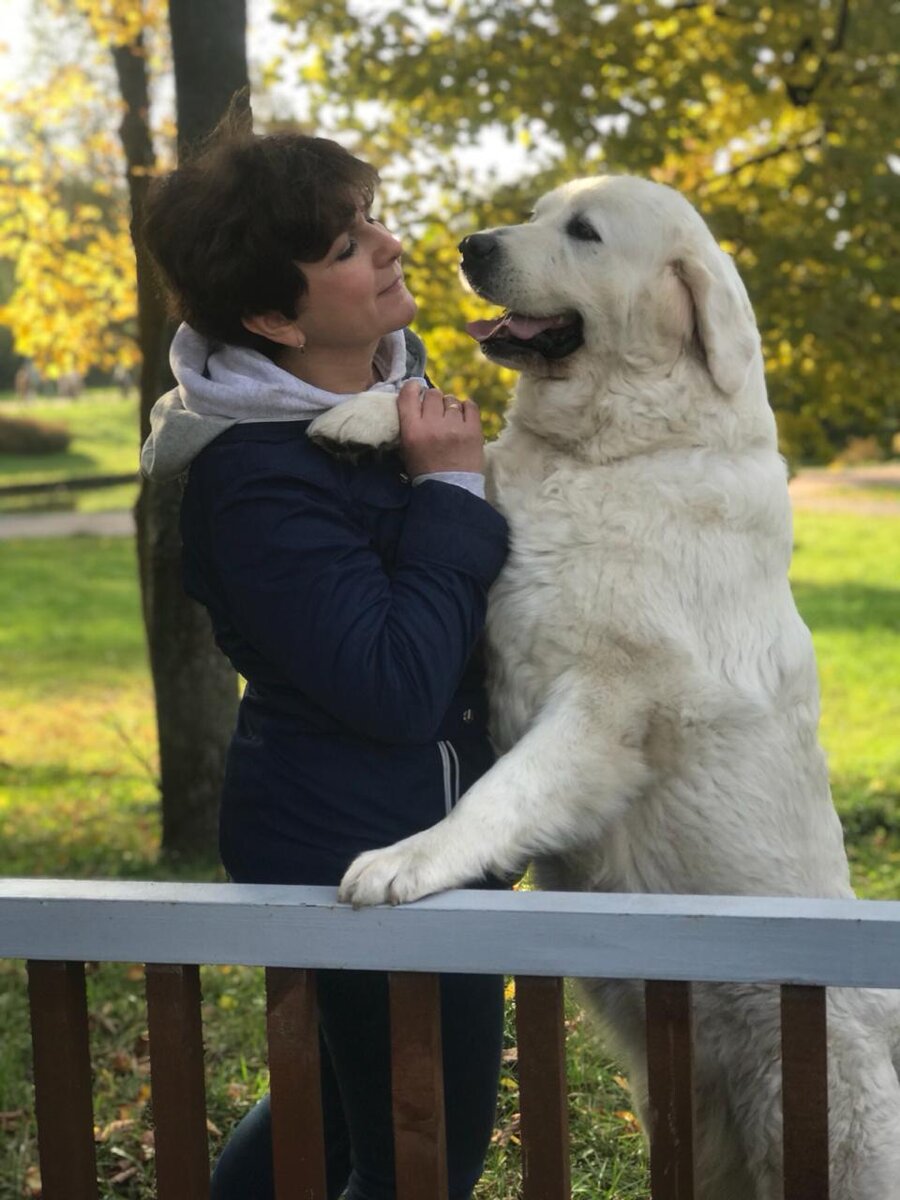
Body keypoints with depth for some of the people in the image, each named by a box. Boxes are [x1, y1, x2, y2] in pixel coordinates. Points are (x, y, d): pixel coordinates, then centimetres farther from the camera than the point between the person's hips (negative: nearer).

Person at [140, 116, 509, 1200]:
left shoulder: (389, 370, 2)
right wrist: (450, 489, -24)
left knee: (339, 1106, 27)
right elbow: (396, 690, -29)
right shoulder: (257, 480, -26)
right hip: (366, 856, -9)